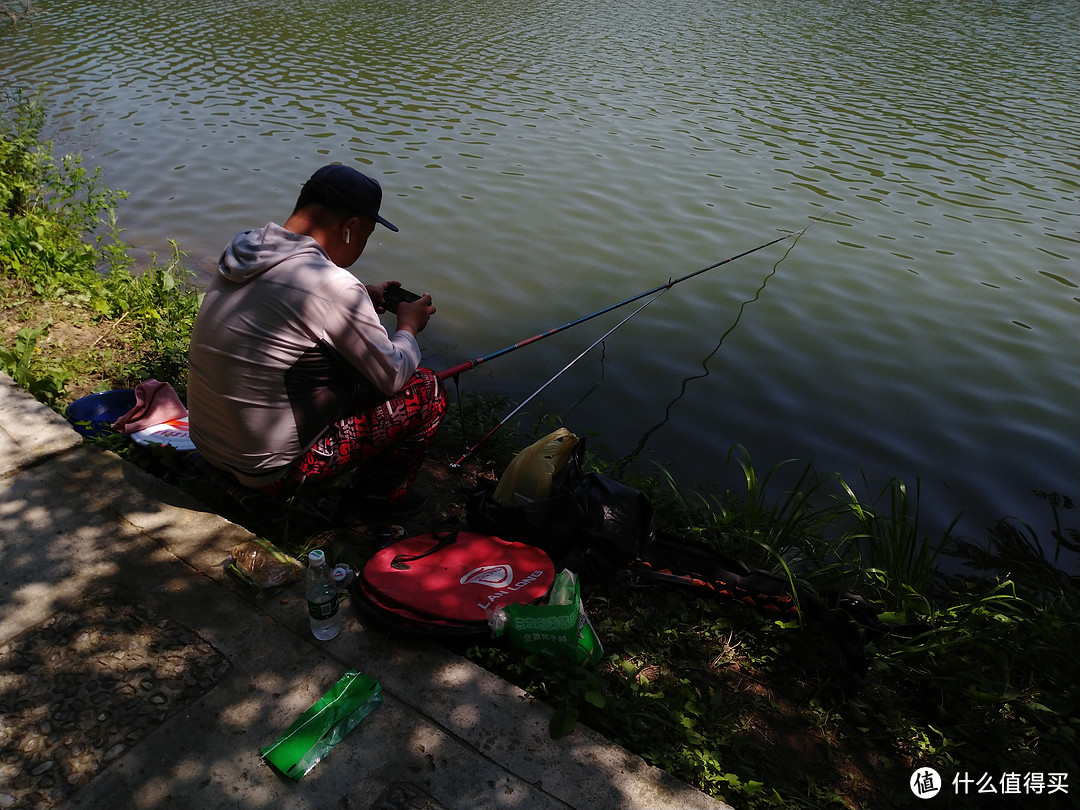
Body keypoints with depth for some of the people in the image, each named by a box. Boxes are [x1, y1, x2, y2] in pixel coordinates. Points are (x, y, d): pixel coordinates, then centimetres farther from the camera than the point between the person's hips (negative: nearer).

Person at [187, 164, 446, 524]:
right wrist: (408, 327, 5)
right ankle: (378, 496, 18)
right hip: (271, 471, -9)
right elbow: (394, 377, -13)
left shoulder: (244, 249, 0)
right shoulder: (332, 286, -25)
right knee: (426, 390, -1)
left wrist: (362, 297, 15)